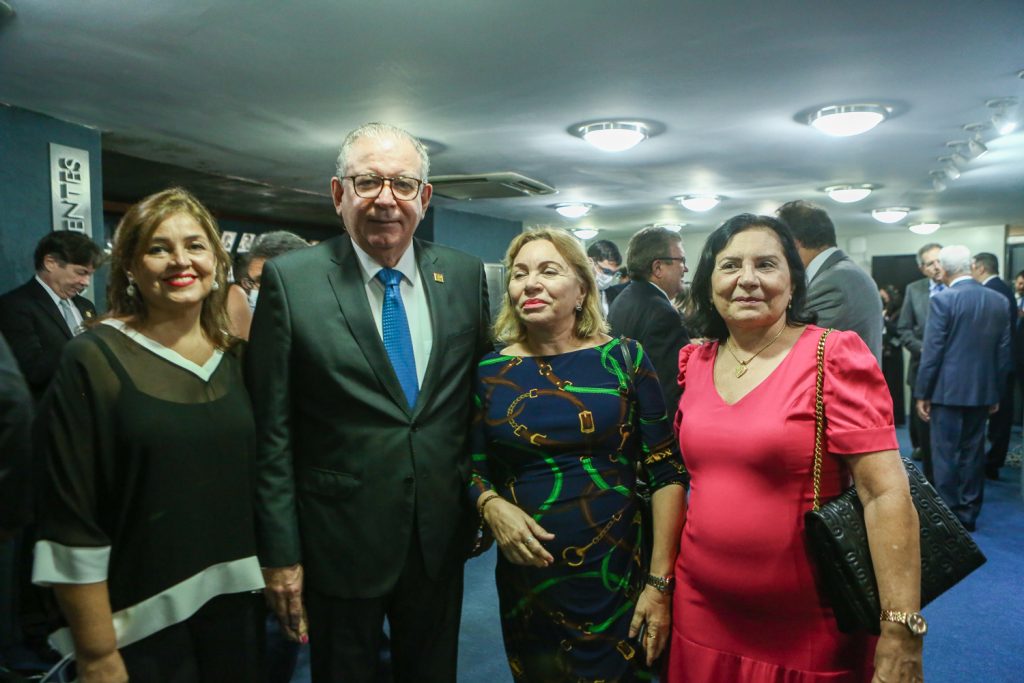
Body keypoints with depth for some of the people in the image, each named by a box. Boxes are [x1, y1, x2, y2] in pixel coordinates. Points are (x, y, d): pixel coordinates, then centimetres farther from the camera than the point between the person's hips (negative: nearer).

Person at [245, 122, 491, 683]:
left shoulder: (465, 275, -1)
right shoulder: (291, 280, -11)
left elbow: (478, 396, 7)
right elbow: (272, 431, -9)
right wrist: (279, 553, -8)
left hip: (441, 541, 3)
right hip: (339, 545, -3)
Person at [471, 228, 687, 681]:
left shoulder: (624, 359, -5)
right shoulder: (490, 372, -1)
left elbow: (666, 472, -6)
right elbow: (474, 469, 6)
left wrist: (660, 583, -9)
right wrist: (492, 505, -16)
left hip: (615, 580, -1)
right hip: (526, 582, 2)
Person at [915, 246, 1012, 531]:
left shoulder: (943, 300, -12)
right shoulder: (998, 301, 4)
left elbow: (932, 351, -13)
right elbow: (1003, 352, 7)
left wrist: (921, 393, -6)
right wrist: (996, 393, 15)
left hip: (948, 390, -5)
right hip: (982, 391, 5)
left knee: (945, 455, 3)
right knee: (973, 453, 13)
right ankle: (968, 515, 21)